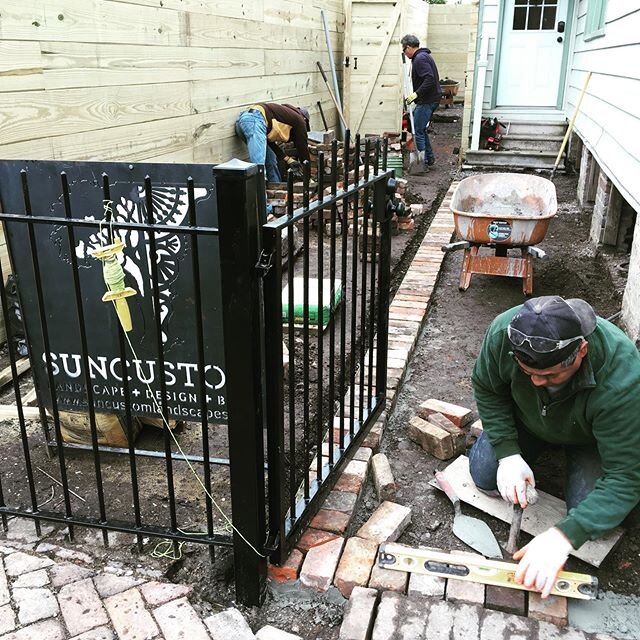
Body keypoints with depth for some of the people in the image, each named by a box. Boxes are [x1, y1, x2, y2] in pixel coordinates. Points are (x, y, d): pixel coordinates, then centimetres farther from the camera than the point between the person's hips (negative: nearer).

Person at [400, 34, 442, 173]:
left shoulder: (420, 59, -15)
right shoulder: (424, 56, 18)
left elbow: (429, 79, -26)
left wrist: (416, 94, -23)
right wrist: (415, 95, 17)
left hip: (427, 101, -11)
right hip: (431, 99, 11)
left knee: (418, 131, -7)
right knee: (421, 129, 18)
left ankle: (422, 163, -4)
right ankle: (429, 158, 24)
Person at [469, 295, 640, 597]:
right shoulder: (503, 331, -36)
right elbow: (486, 389, -14)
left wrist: (563, 535, -45)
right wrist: (508, 452, -24)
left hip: (588, 436, -2)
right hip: (526, 419, 3)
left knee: (590, 519, -16)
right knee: (484, 475, -9)